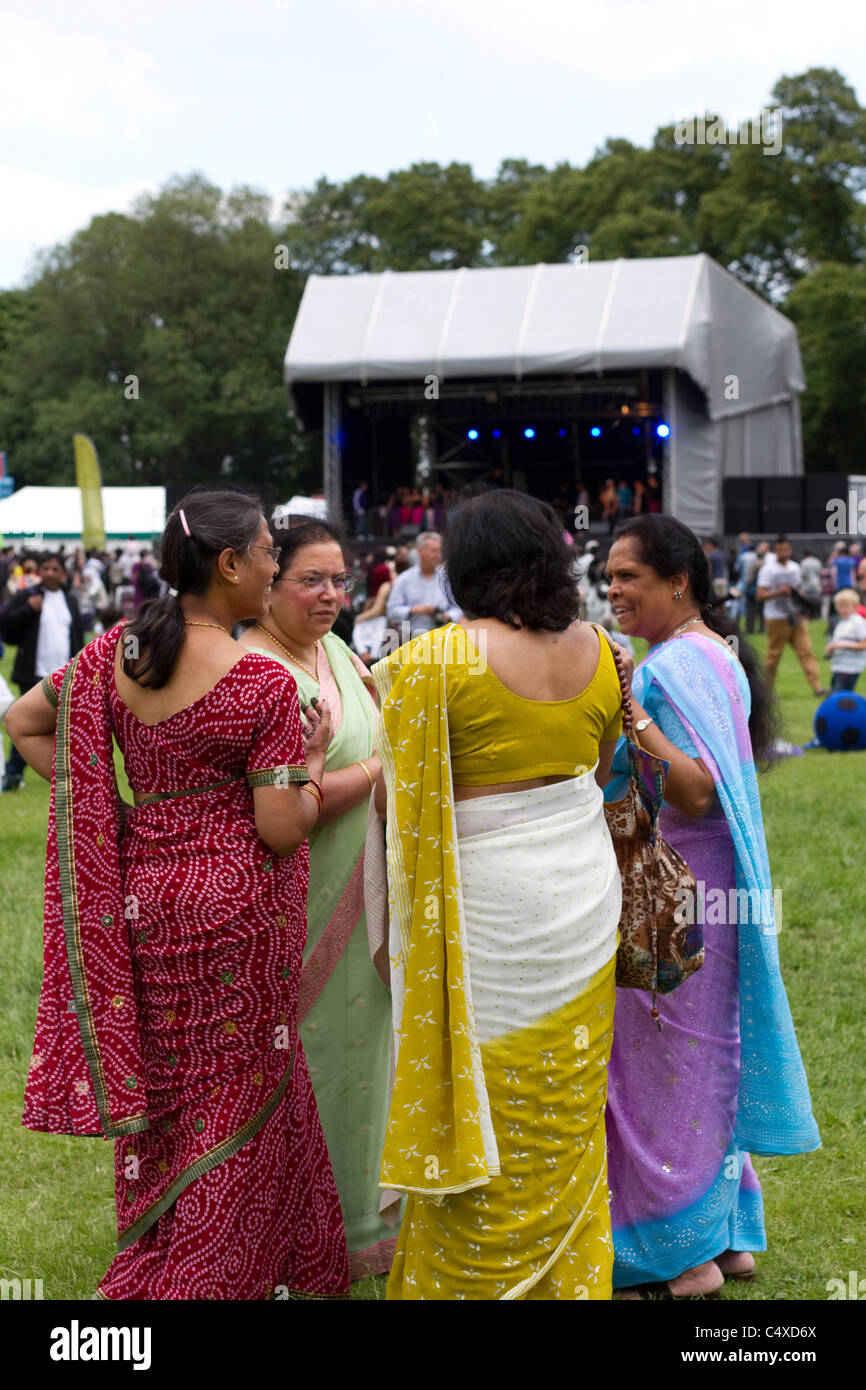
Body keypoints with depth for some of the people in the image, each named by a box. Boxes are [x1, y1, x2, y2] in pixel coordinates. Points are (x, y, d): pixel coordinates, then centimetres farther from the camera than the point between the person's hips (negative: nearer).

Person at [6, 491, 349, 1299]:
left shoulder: (113, 654, 0)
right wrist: (311, 766, 1)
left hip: (138, 893, 6)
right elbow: (281, 829, -17)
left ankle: (157, 1250, 35)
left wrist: (108, 805, 10)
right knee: (233, 1104, 11)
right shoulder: (263, 683, -17)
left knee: (161, 1086, 20)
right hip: (234, 906, -6)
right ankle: (198, 1276, 16)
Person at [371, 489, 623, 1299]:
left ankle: (466, 1282, 18)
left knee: (483, 1106, 6)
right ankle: (569, 1276, 30)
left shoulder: (435, 660, -16)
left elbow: (399, 799, -14)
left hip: (489, 903, -5)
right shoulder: (596, 649, 1)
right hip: (585, 891, 5)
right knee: (568, 1110, 17)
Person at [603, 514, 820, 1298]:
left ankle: (678, 1255, 10)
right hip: (706, 893, 10)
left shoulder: (677, 664, -19)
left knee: (658, 1061, 0)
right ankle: (728, 1232, 27)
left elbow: (698, 792, -25)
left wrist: (631, 715, -31)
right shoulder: (715, 652, 12)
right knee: (704, 1052, 17)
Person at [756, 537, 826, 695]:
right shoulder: (768, 569, -7)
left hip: (796, 617, 5)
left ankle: (817, 687, -5)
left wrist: (802, 611, 13)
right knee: (773, 654, 1)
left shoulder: (795, 567, 12)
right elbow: (759, 596, -14)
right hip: (777, 618, -5)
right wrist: (778, 592, -26)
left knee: (806, 651, -2)